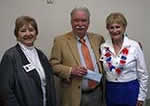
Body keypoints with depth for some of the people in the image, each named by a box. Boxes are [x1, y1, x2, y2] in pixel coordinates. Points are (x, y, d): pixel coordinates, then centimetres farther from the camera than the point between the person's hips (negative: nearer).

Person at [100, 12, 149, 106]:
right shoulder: (103, 47, -1)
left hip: (130, 91, -2)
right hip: (111, 92, 3)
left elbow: (143, 74, -3)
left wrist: (141, 97, -3)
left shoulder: (134, 46, -8)